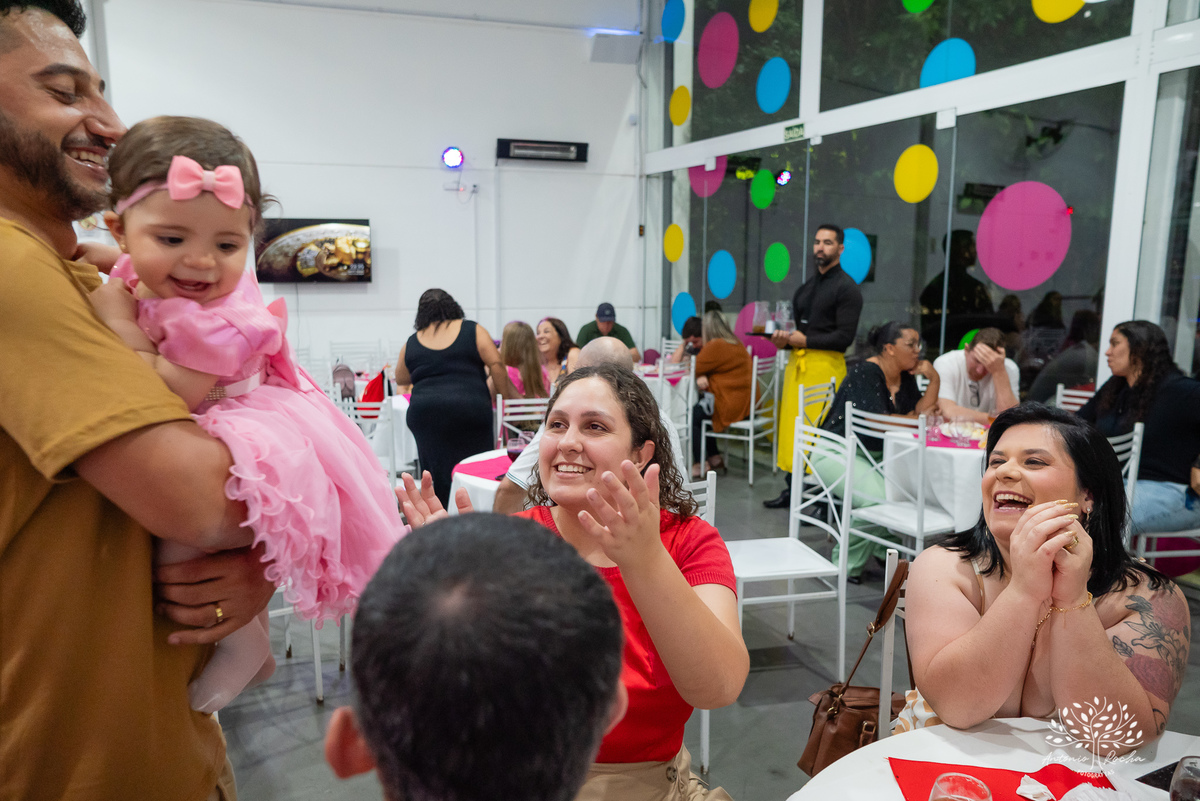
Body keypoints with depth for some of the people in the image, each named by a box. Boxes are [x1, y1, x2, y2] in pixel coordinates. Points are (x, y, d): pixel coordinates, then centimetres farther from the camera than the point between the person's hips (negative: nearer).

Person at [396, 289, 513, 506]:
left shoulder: (411, 343, 13)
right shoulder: (473, 331, 6)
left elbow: (400, 379, 26)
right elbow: (496, 365, -2)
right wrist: (508, 396, 6)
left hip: (424, 412, 2)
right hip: (469, 409, -2)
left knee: (436, 472, 7)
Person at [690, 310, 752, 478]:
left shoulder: (716, 346, -16)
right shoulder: (737, 344, 14)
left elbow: (694, 367, -6)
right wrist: (702, 376, -5)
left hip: (731, 406, -10)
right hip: (747, 404, 10)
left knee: (694, 415, 4)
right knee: (701, 410, 23)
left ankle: (698, 465, 6)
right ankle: (715, 458, 24)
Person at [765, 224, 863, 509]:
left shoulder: (846, 288, -1)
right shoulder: (806, 287, 22)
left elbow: (845, 337, -10)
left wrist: (805, 340, -11)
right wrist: (784, 339, 5)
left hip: (825, 364, -7)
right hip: (797, 362, 7)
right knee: (791, 425, 4)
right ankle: (793, 490, 11)